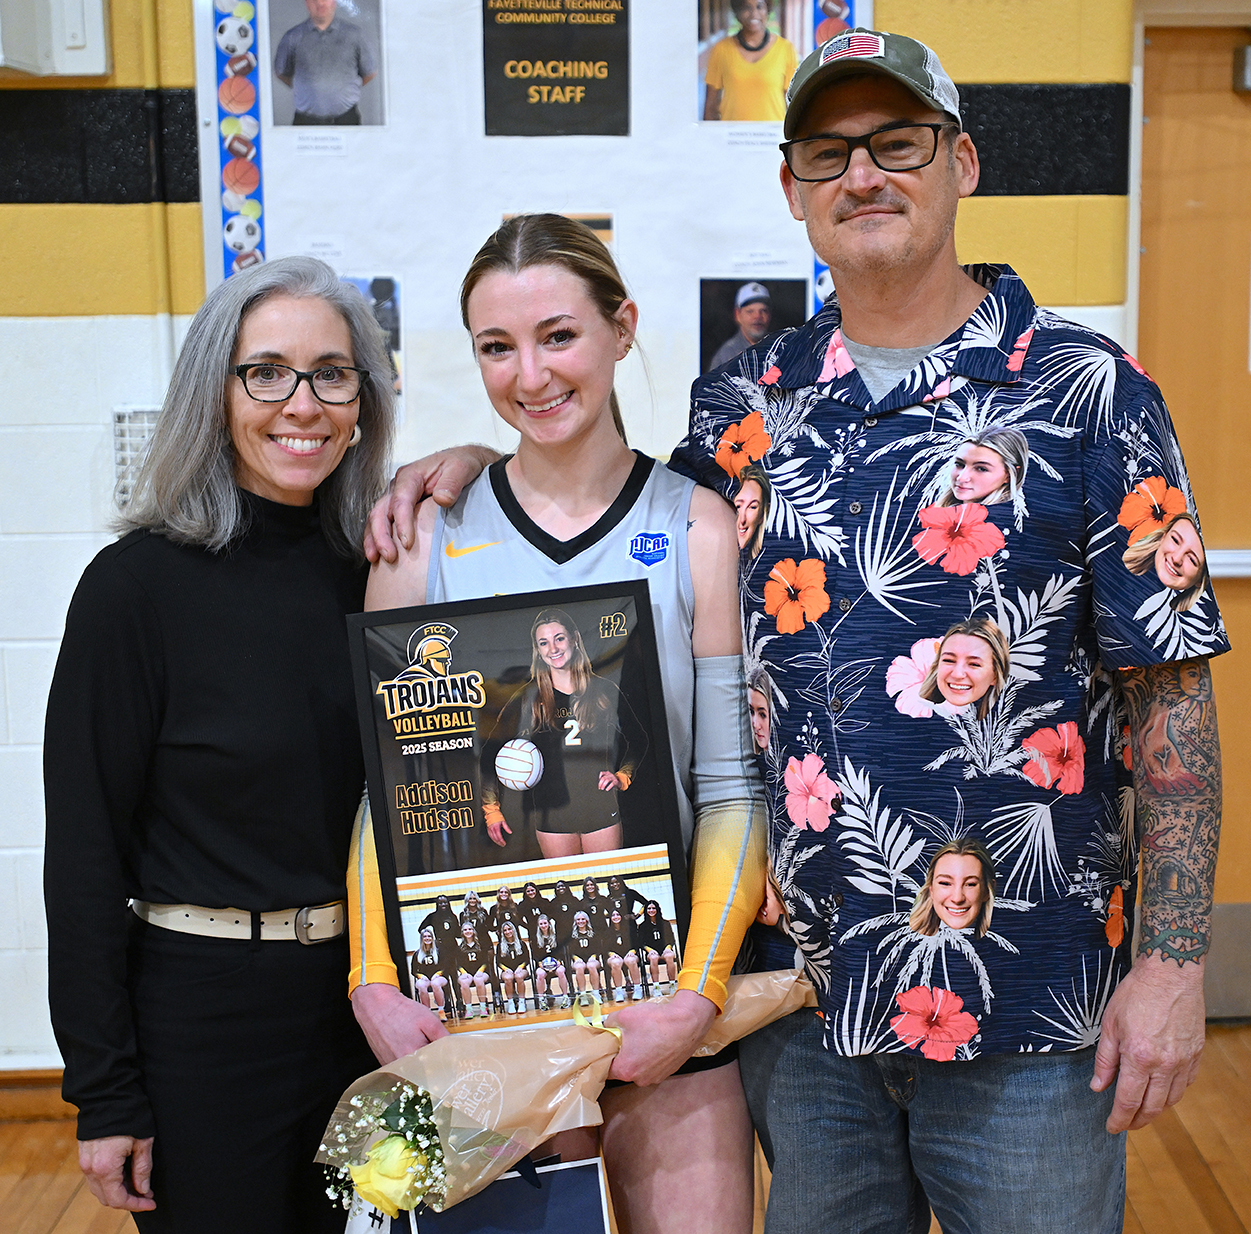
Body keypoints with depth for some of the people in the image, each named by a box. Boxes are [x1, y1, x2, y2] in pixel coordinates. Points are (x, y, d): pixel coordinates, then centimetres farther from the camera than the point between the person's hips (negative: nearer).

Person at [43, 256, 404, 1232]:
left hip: (364, 1004, 5)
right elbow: (85, 850, -10)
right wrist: (104, 1093, -10)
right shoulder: (139, 583, -11)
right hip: (203, 1020, -5)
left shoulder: (373, 572, 2)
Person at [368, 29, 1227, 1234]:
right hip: (799, 991, 4)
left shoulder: (1087, 392, -6)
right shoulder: (747, 401, 4)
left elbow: (1169, 692, -7)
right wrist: (479, 457, 5)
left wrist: (1175, 961, -10)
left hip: (1025, 1004, -3)